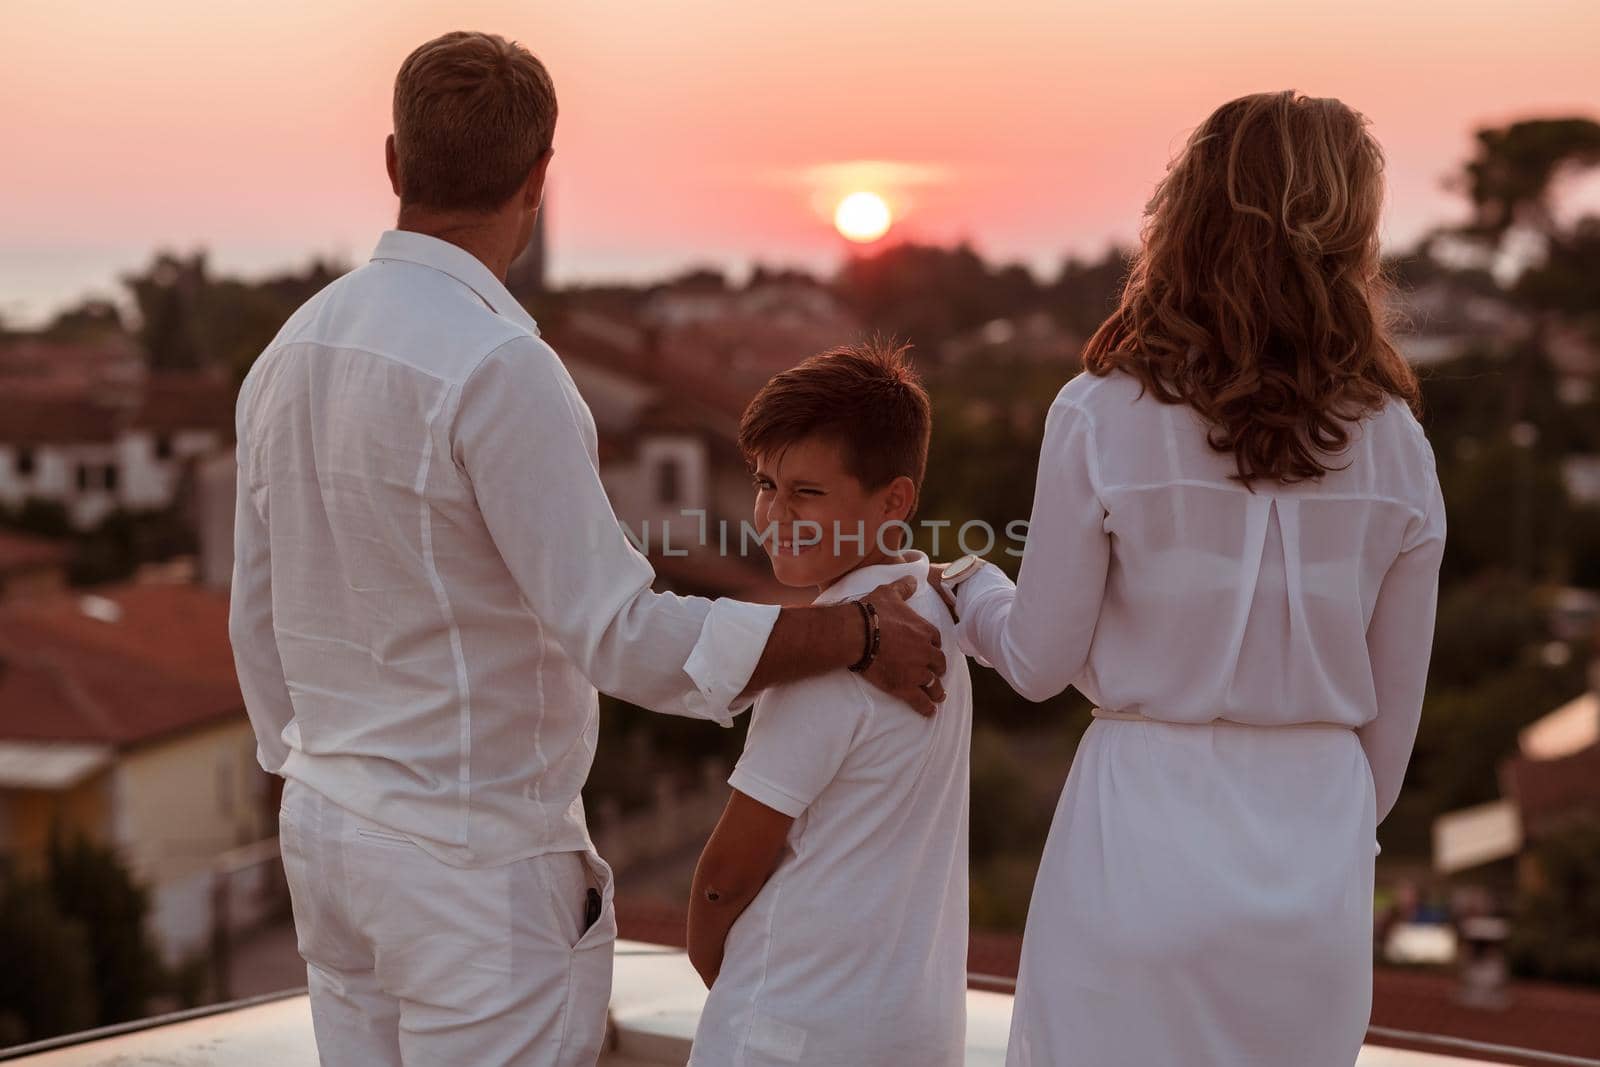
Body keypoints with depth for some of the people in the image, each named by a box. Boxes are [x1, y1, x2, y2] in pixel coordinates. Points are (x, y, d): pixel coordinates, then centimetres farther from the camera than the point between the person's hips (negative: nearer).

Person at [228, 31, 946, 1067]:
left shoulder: (290, 353, 4)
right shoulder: (498, 366, -21)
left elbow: (259, 625, 12)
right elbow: (623, 635, -23)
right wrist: (859, 634, -14)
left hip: (326, 828, 8)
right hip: (471, 861, -8)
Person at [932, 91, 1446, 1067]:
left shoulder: (1104, 419, -11)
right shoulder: (1395, 446, -1)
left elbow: (1039, 663, -3)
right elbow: (1394, 704, 7)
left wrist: (973, 589, 18)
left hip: (1149, 823, -2)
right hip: (1321, 840, 3)